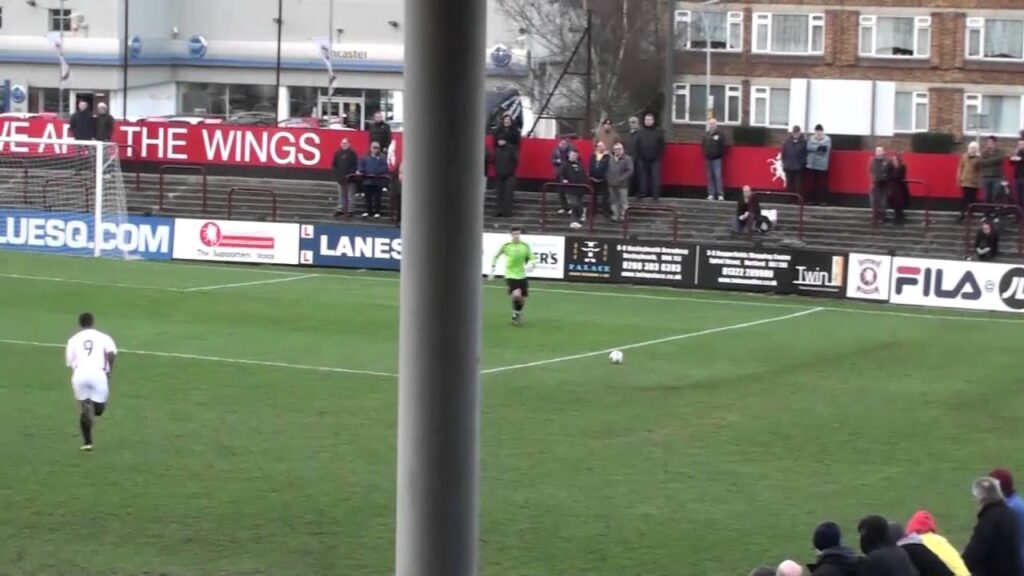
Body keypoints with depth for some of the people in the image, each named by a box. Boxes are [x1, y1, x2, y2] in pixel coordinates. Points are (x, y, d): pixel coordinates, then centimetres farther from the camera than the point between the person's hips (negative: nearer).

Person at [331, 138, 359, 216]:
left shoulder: (352, 153, -4)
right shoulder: (338, 153, 7)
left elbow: (356, 165, -7)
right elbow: (334, 164, 11)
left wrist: (351, 173, -14)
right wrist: (336, 172, -1)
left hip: (350, 177, -4)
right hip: (340, 177, 4)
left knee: (350, 195, -3)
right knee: (341, 194, 10)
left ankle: (350, 210, 0)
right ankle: (340, 209, 15)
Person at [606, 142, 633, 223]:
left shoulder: (627, 159, -5)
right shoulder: (611, 159, 13)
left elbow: (630, 171, -13)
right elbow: (607, 170, 18)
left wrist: (621, 179, -18)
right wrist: (608, 178, 1)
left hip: (622, 185, -6)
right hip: (612, 184, 6)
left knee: (623, 202, -3)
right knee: (614, 201, 11)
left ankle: (623, 216, 2)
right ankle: (615, 216, 19)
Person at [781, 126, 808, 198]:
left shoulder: (804, 142, -4)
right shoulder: (787, 141, 6)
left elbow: (806, 154, -6)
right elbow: (783, 153, 8)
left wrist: (803, 163, -12)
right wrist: (784, 163, 2)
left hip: (799, 168, -3)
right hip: (788, 167, 3)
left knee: (798, 186, -4)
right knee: (789, 186, 10)